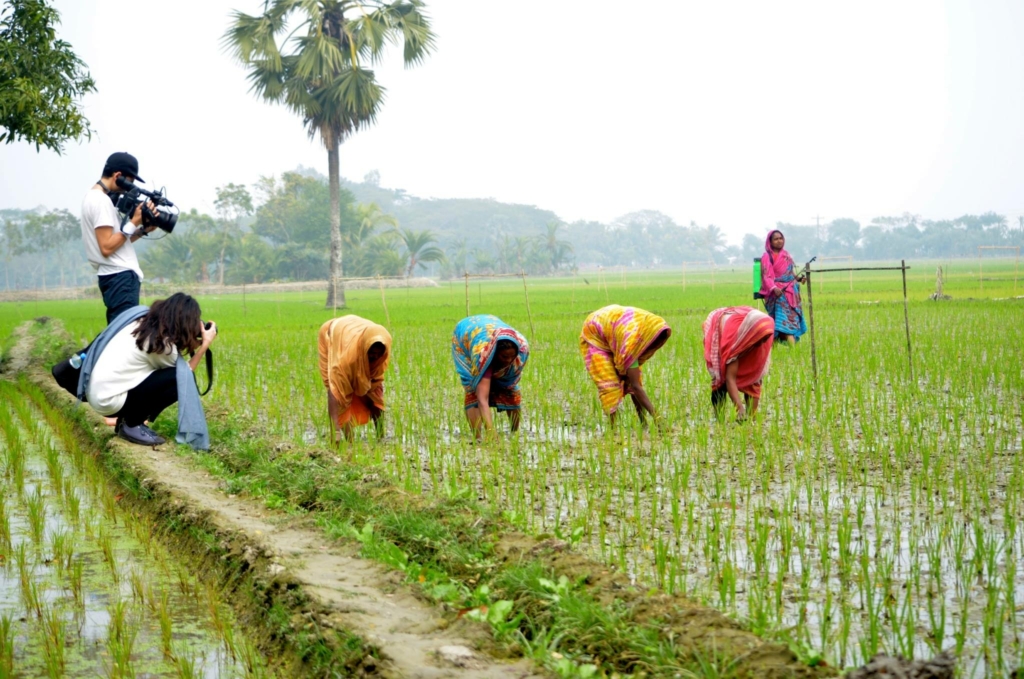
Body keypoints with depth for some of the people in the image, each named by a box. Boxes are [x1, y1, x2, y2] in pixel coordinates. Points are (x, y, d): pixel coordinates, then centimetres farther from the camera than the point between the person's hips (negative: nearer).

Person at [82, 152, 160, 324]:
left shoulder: (93, 197, 18)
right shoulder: (101, 200, -14)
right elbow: (107, 247, -20)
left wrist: (143, 229, 7)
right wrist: (134, 223, -14)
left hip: (117, 276, 10)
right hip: (120, 277, -10)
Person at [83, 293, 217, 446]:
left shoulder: (141, 320, 7)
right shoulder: (162, 343, -16)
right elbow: (184, 375, 0)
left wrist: (196, 342, 14)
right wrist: (205, 344, 4)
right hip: (109, 401, -9)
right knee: (180, 379, -12)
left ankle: (128, 419, 13)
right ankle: (131, 425, 0)